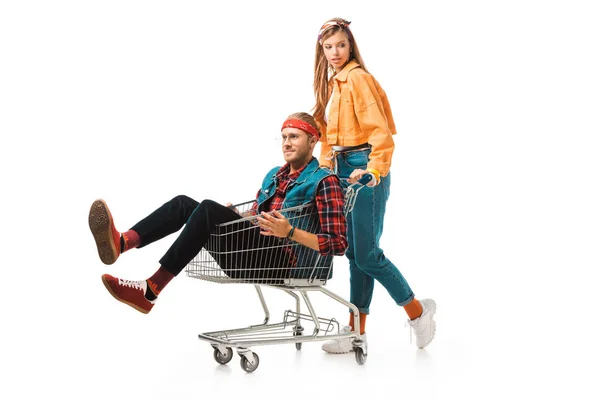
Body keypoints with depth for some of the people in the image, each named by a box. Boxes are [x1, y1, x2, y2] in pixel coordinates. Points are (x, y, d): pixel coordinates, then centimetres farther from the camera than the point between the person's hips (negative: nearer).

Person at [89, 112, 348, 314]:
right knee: (183, 204, -8)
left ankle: (149, 291, -32)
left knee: (209, 210, -26)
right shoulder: (274, 175, 24)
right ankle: (120, 243, -35)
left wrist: (289, 232, -22)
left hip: (278, 262, -8)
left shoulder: (325, 182, -2)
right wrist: (232, 217, 9)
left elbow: (338, 244, -11)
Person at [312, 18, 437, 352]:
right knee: (355, 254, 10)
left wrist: (374, 171, -29)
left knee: (367, 254, -7)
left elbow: (380, 130, -19)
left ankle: (418, 310, 12)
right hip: (343, 171, 9)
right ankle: (357, 331, 17)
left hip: (365, 171, -9)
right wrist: (325, 169, 10)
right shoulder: (332, 83, 16)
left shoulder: (358, 77, -11)